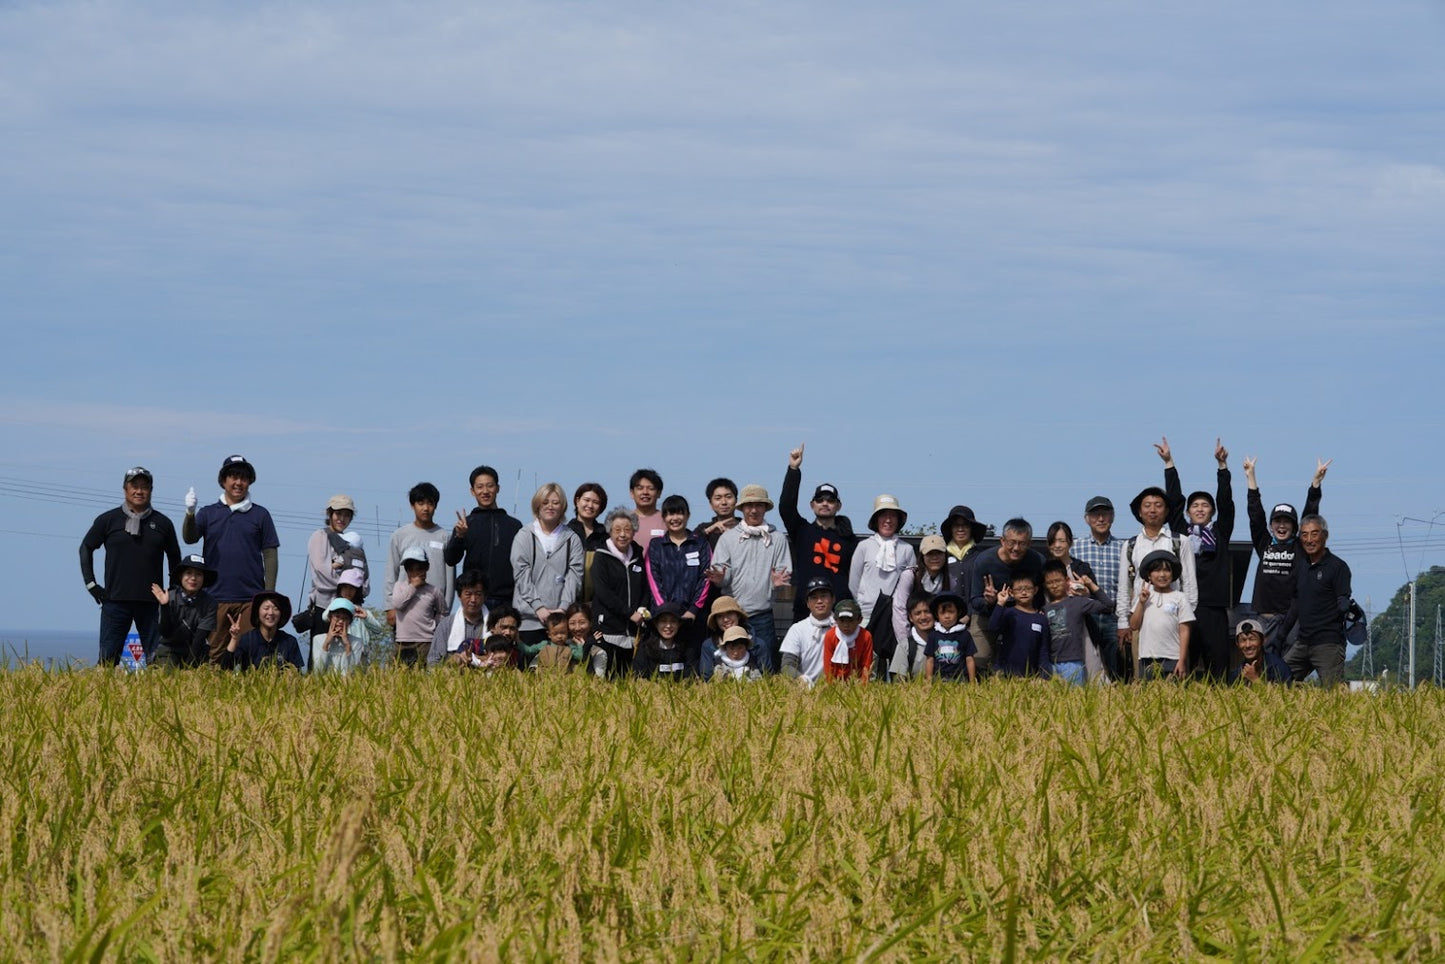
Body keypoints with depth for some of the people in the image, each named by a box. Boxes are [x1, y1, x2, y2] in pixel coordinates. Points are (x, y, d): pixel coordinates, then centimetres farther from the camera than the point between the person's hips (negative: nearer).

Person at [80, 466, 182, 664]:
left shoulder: (162, 523, 8)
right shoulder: (108, 520, 4)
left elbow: (174, 557, 20)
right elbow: (86, 548, 13)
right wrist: (91, 584, 6)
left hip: (151, 603, 1)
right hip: (116, 601, -1)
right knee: (108, 657, -2)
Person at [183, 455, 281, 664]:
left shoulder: (260, 515, 10)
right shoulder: (209, 513, 11)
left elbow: (270, 555, 8)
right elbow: (189, 538, -3)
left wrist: (269, 593, 1)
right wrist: (190, 514, -23)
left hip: (250, 598, -1)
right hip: (216, 597, 1)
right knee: (214, 655, -1)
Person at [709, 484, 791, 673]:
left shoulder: (777, 540, 10)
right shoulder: (728, 538, 11)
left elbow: (785, 572, 5)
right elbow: (719, 570, 4)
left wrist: (778, 581, -18)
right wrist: (719, 578, -20)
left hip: (763, 615, 0)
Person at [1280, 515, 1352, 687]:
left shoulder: (1337, 567, -4)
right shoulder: (1302, 567, 18)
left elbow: (1343, 602, -9)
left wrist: (1346, 607, -32)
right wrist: (1281, 635, 23)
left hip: (1328, 643, -8)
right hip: (1302, 643, 8)